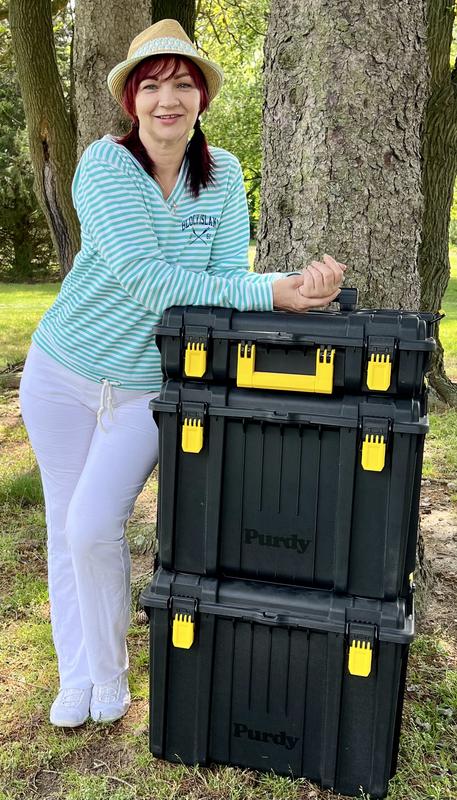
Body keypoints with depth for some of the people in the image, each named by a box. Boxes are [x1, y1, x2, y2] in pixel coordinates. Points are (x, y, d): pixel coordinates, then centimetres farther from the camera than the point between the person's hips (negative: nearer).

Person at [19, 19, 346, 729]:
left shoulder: (223, 174, -3)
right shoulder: (104, 165, -16)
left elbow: (228, 276, -11)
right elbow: (143, 280, -28)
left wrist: (296, 285, -32)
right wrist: (272, 294, -32)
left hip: (152, 388, 1)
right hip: (64, 374, 0)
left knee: (94, 527, -6)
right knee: (66, 527, 10)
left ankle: (109, 673, 22)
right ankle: (75, 677, 32)